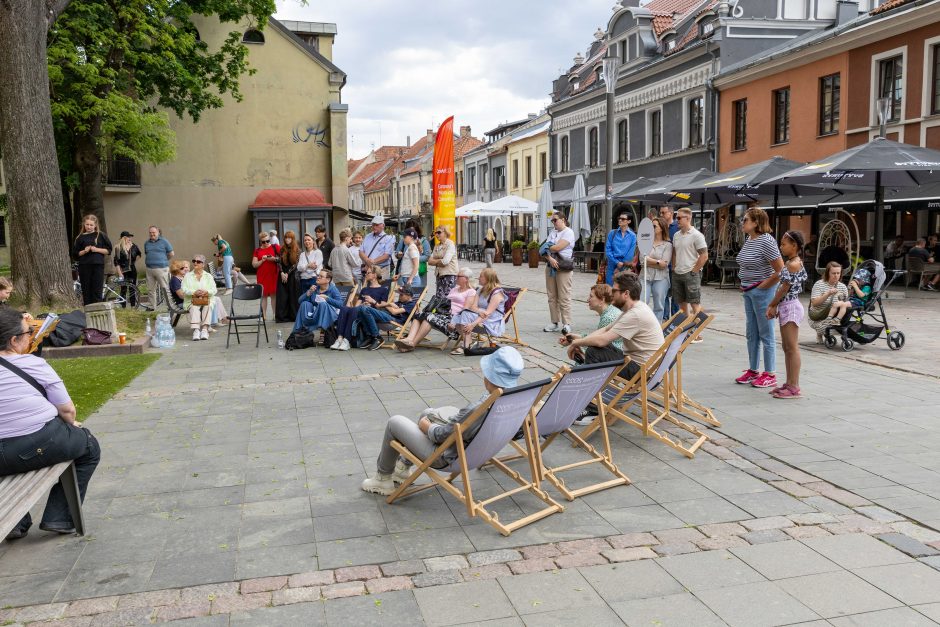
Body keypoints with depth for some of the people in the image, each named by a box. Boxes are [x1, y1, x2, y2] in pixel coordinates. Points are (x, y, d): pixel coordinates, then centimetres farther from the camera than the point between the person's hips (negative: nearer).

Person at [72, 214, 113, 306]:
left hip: (98, 265, -1)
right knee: (86, 291, 2)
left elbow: (108, 250, 5)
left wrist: (97, 249, -9)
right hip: (84, 267, 1)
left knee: (97, 291, -4)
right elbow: (75, 254, 9)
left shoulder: (101, 236, 6)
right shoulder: (80, 238, 9)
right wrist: (84, 251, -9)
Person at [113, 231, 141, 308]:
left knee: (133, 289, 6)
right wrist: (119, 273, -13)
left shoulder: (133, 246, 4)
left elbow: (139, 254, 24)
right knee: (123, 290, -2)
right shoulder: (118, 248, -6)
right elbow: (116, 262, -8)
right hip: (123, 271, -3)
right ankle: (123, 307, 2)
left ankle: (133, 307, 13)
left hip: (132, 270, 3)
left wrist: (135, 261, 10)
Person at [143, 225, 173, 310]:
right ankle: (152, 307, 18)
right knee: (151, 290, 10)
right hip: (150, 269, 5)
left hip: (161, 268, -5)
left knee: (165, 288, -7)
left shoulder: (164, 241, -1)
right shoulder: (147, 243, 14)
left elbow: (171, 254, 3)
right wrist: (149, 262, 16)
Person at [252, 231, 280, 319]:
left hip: (273, 275, -1)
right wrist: (262, 260, -12)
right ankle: (264, 315, 5)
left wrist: (274, 259, -15)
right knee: (264, 295, 2)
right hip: (262, 276, 1)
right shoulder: (257, 250, 8)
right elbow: (254, 264, 4)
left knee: (273, 294, 0)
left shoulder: (275, 247, 4)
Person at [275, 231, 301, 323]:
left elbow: (295, 264, -7)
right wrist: (282, 273, -10)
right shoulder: (282, 249, 7)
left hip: (292, 275, -3)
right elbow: (279, 262, 4)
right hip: (282, 275, 3)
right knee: (282, 296, 1)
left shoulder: (297, 250, -2)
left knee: (293, 296, 0)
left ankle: (293, 316, 7)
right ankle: (282, 316, 3)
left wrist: (287, 274, -11)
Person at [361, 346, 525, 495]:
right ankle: (404, 467, 41)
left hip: (445, 458, -8)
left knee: (394, 422, 6)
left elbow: (441, 435, -20)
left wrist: (426, 427, -4)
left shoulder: (477, 410, -38)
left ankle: (383, 479, 26)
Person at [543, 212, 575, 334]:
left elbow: (558, 247, -16)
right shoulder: (552, 232, 17)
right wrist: (550, 258, -13)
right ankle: (555, 323, 14)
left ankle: (566, 324, -4)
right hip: (550, 266, 7)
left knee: (564, 297, -6)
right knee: (552, 297, 8)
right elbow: (546, 250, 6)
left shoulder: (568, 232, -5)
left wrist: (547, 248, 1)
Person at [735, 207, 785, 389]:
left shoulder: (766, 241, -18)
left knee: (765, 334, -1)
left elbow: (781, 270, -21)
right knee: (751, 334, 15)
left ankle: (770, 375, 8)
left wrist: (763, 286, -14)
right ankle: (753, 371, 26)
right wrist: (744, 285, 14)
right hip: (748, 292, 9)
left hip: (762, 292, -9)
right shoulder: (748, 240, 9)